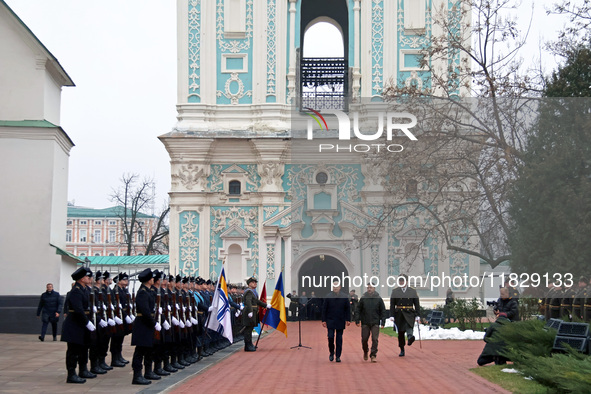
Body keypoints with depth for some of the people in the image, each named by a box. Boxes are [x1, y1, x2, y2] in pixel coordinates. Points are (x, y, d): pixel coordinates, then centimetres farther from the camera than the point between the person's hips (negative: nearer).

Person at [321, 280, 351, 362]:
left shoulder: (344, 297, 2)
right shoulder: (328, 296, 0)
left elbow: (348, 309, 6)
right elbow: (324, 309, 2)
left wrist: (348, 319, -1)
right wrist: (324, 320, -3)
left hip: (340, 322, 1)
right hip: (330, 321, -1)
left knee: (339, 339, 3)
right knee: (330, 337, -9)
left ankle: (338, 356, 9)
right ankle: (331, 353, 13)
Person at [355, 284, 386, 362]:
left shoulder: (379, 299, 2)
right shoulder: (363, 298, 2)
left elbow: (383, 311, 5)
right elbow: (358, 310, 6)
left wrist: (383, 322, -1)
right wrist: (357, 320, -1)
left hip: (375, 323, -1)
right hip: (365, 323, 1)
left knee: (375, 339, -8)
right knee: (364, 339, 4)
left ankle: (373, 355, -3)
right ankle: (365, 352, 29)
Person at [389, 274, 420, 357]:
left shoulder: (413, 291, 9)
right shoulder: (395, 291, 9)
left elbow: (417, 304, 9)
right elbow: (392, 305, 5)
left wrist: (417, 315, 1)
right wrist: (392, 315, -3)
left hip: (409, 313, -1)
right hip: (399, 314, 1)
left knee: (409, 325, -33)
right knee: (400, 332, 4)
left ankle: (410, 336, -59)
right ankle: (402, 350, 14)